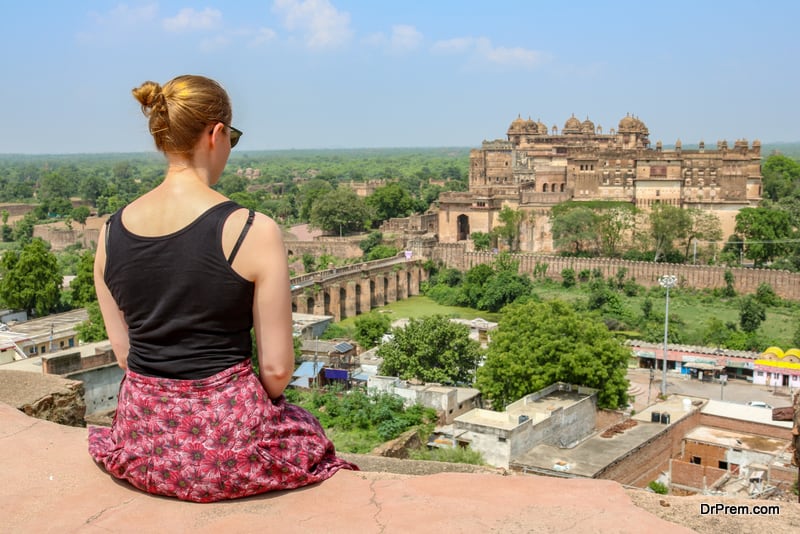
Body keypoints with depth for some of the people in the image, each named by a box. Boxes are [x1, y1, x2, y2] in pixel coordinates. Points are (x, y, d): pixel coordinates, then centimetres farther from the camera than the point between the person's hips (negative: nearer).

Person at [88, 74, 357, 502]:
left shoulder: (111, 232, -2)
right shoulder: (253, 231, -18)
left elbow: (123, 352, 7)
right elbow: (277, 369, -13)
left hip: (141, 444, 5)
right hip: (225, 446, -5)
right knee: (302, 427, 31)